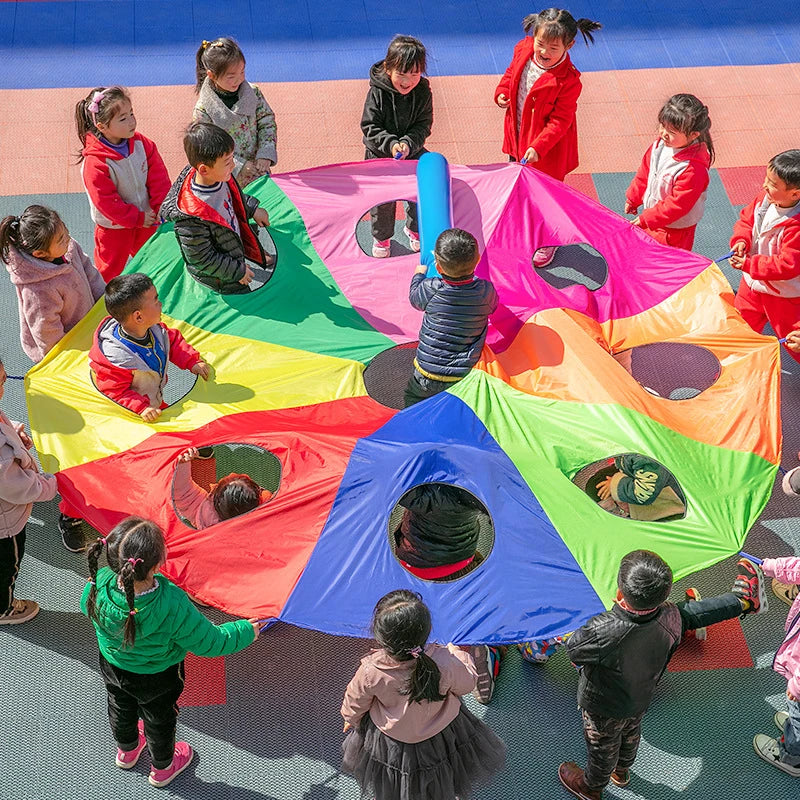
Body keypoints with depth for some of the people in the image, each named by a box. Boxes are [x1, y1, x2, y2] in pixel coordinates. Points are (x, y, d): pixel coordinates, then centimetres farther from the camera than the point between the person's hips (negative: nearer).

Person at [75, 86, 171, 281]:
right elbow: (107, 202, -26)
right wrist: (137, 219, -20)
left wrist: (160, 207, -13)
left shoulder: (141, 143, -12)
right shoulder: (94, 163, -30)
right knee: (109, 271, 13)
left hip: (146, 218, 6)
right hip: (113, 228, -6)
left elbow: (158, 175, -5)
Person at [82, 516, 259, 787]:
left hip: (113, 668, 3)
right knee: (159, 721, 28)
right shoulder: (173, 607, -45)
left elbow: (86, 607, -8)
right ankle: (162, 769, 57)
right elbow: (209, 642, -29)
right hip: (157, 681, -3)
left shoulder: (99, 584, -35)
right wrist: (246, 632, -12)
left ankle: (127, 751, 66)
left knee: (121, 709, 34)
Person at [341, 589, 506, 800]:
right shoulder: (445, 663, -39)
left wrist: (350, 720, 9)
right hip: (439, 740, 0)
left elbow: (354, 705, -14)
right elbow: (467, 683, -15)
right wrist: (458, 652, 3)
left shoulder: (371, 672, -37)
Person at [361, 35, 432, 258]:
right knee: (381, 199, 3)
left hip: (414, 153, 2)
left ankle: (414, 228, 37)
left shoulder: (423, 92, -13)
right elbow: (370, 127, -17)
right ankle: (381, 237, 27)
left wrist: (408, 144, -28)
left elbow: (423, 126, -10)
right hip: (380, 155, -2)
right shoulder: (377, 93, -19)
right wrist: (390, 144, -32)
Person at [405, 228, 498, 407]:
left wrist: (419, 274, 31)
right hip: (466, 377, 1)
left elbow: (414, 298, 9)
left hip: (427, 376, -1)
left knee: (411, 395, 19)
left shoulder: (430, 290, -16)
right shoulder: (486, 291, -11)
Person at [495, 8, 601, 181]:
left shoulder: (568, 81, -30)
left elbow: (560, 121, -25)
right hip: (516, 136, 6)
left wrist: (538, 147, -32)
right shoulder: (523, 50, -13)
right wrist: (501, 92, -7)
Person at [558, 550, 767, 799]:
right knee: (630, 735, 34)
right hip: (640, 700, 5)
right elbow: (701, 612, -13)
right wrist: (740, 601, 5)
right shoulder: (671, 619, -31)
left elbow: (573, 648, -27)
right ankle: (621, 772, 64)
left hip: (604, 708, -5)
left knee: (603, 747, 24)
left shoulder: (602, 632, -46)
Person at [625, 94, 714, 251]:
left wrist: (646, 219, -24)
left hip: (674, 229, -7)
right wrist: (633, 199, 18)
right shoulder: (659, 145, -10)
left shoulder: (694, 168, -34)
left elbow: (678, 204, -29)